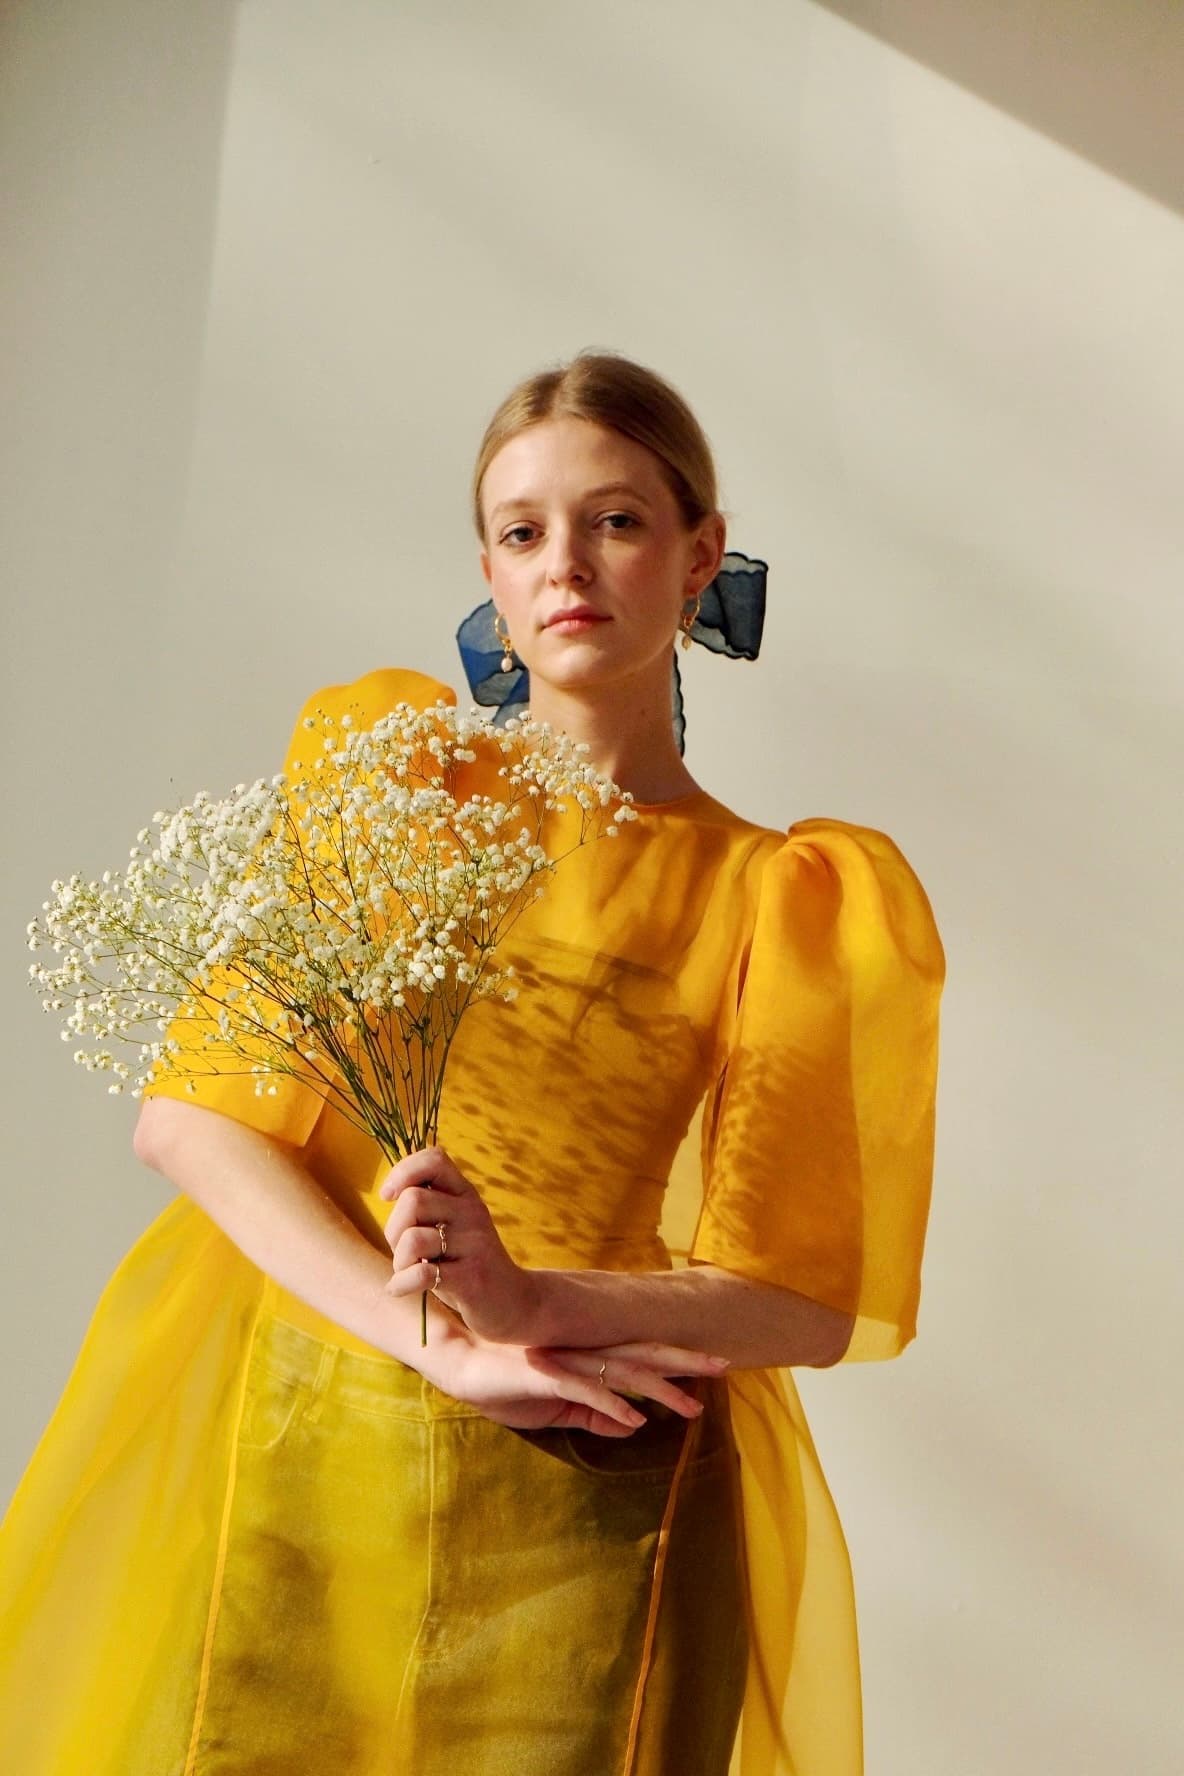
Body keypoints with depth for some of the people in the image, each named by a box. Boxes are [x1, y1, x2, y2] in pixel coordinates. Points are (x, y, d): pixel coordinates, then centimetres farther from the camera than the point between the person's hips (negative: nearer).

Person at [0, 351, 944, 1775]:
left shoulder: (777, 894, 1)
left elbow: (806, 1302, -3)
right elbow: (188, 1116, -3)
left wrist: (533, 1301, -20)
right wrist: (439, 1340, -15)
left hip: (582, 1508, -1)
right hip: (292, 1450, 1)